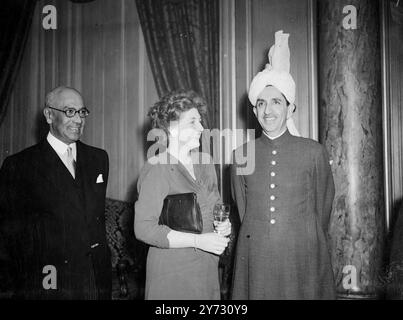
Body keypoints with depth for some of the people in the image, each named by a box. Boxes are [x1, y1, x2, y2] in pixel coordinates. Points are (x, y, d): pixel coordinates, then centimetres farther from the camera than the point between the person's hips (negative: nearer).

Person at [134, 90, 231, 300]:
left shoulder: (204, 163, 7)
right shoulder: (156, 168, -14)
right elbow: (144, 229, -18)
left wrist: (223, 225, -1)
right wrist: (198, 240, -21)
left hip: (207, 267, 6)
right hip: (172, 273, -6)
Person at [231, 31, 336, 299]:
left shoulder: (313, 152, -4)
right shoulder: (241, 155, 2)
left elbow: (322, 210, 3)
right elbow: (242, 210, 10)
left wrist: (304, 244, 7)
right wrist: (259, 241, 8)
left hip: (302, 260, -1)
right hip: (255, 261, 2)